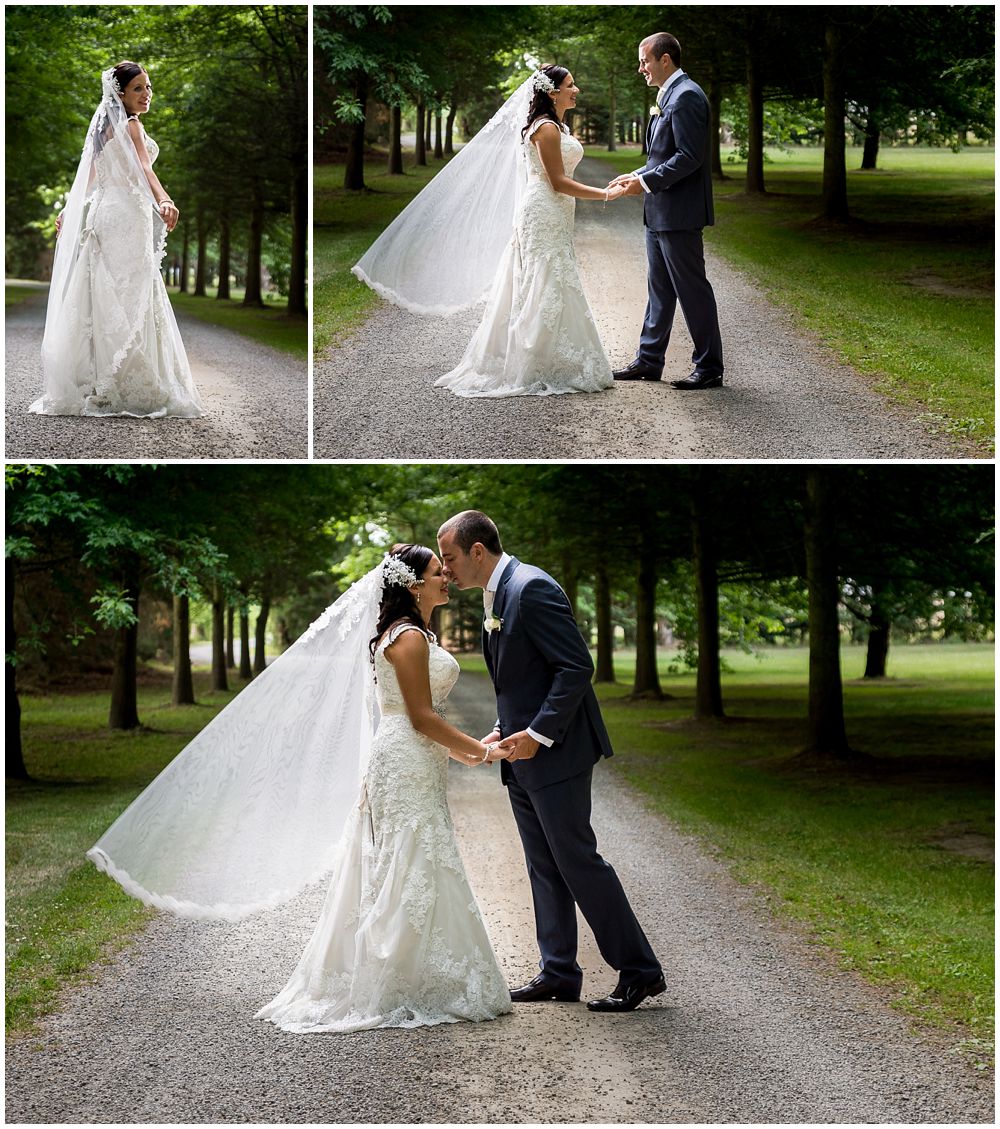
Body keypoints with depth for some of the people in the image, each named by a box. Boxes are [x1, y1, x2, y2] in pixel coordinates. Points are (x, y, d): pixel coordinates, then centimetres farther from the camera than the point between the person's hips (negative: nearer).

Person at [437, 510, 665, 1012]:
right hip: (523, 760, 10)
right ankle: (558, 973, 19)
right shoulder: (494, 596, 14)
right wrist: (502, 731, 9)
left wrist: (538, 735, -21)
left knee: (577, 862, -7)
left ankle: (639, 971, 0)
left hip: (554, 753, -10)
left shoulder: (532, 588, -17)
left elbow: (577, 666, -21)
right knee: (544, 869, 12)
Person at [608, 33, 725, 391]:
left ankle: (709, 367, 2)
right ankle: (649, 361, 21)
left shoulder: (686, 96, -15)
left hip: (679, 213, -10)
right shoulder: (668, 96, 16)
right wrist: (636, 176, 9)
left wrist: (645, 182, -19)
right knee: (659, 290, 14)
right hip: (659, 213, 10)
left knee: (692, 290, -4)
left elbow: (689, 157, -22)